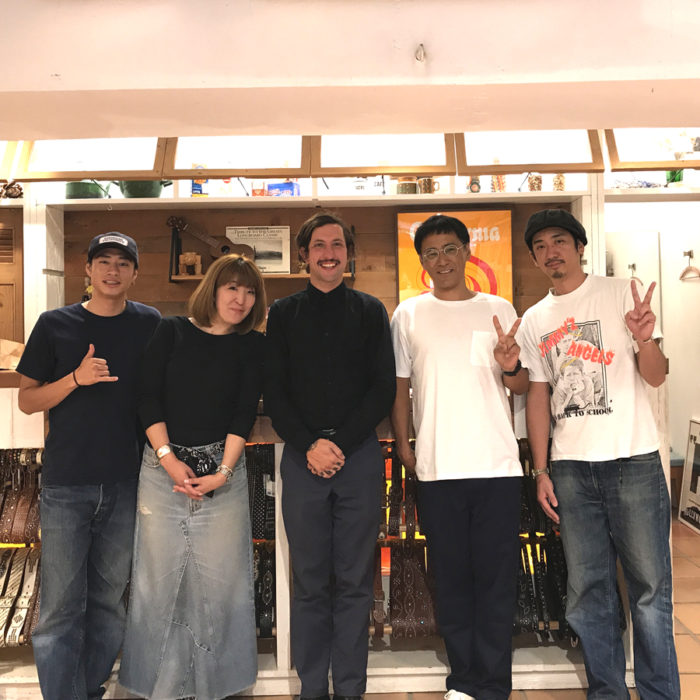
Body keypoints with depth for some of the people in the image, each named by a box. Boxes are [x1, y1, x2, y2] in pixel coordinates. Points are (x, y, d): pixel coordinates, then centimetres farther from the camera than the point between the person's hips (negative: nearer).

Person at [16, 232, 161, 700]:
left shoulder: (149, 324, 3)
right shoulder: (55, 324, 1)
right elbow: (27, 400, 2)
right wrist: (77, 378, -15)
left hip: (125, 485, 1)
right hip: (67, 485, -1)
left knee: (109, 599, 12)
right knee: (62, 606, 1)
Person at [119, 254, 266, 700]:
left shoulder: (252, 345, 6)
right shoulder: (171, 332, 5)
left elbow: (246, 412, -1)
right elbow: (149, 398, 0)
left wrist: (223, 472, -11)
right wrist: (169, 460, -10)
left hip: (223, 467, 0)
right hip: (162, 466, 0)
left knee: (220, 576, 3)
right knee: (159, 573, 5)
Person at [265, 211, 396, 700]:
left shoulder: (371, 311, 9)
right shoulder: (284, 313, 10)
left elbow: (383, 389, 3)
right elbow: (274, 392, 5)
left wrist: (342, 444, -8)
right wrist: (310, 445, -8)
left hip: (360, 455, 0)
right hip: (303, 457, 0)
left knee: (355, 582, 6)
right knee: (310, 582, 6)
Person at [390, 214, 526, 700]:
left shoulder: (499, 310, 8)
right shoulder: (409, 315, 7)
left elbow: (524, 385, 10)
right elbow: (399, 386, 9)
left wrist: (510, 368, -13)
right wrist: (404, 445, 1)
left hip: (497, 465, 0)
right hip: (437, 469, 0)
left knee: (497, 576, 3)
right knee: (451, 575, 9)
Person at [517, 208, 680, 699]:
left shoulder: (621, 294, 1)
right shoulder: (534, 321, 11)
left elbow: (656, 378, -3)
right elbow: (538, 396, 11)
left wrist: (645, 340, -26)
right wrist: (541, 472, 6)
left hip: (634, 461, -3)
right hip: (570, 468, 3)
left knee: (650, 586, 2)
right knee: (588, 589, 9)